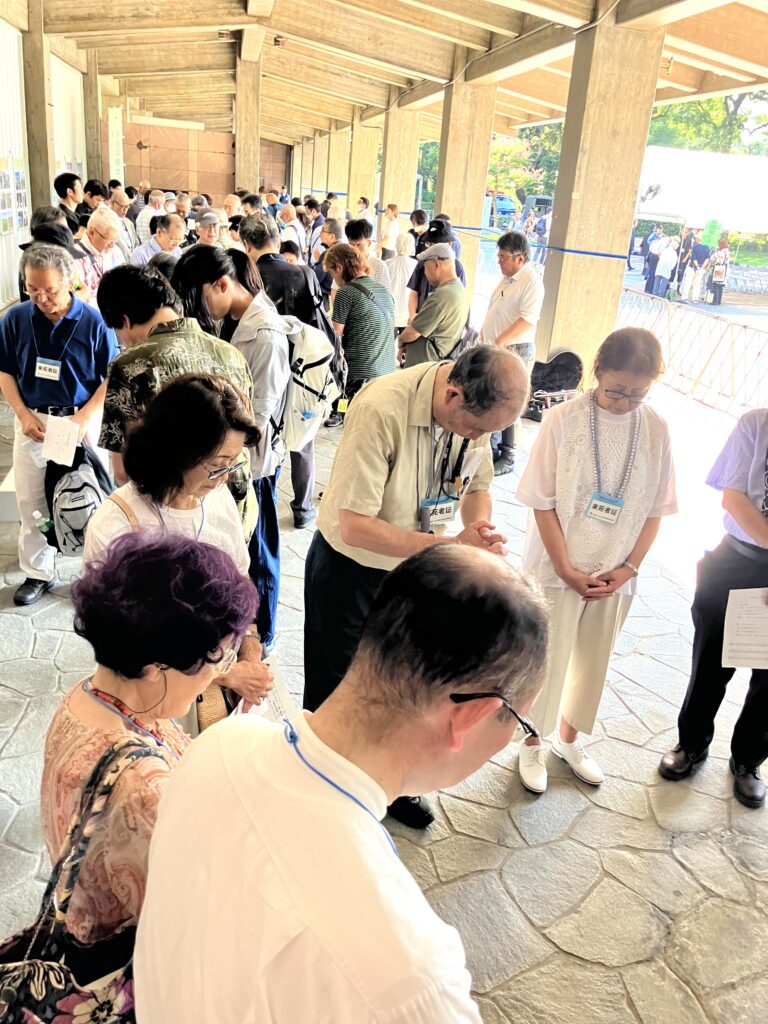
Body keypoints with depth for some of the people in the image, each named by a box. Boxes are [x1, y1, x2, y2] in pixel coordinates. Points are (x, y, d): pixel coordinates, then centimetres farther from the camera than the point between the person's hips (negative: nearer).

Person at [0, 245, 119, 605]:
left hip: (82, 420, -3)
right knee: (31, 501, 11)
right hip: (32, 421, 3)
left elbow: (112, 377, -6)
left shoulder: (94, 321, -12)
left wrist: (85, 417, -16)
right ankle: (37, 572, 27)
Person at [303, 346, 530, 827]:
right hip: (351, 570, -5)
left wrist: (479, 526, -20)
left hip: (417, 567, 6)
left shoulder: (478, 410, -13)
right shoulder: (380, 410, -34)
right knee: (334, 694, 13)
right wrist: (451, 545, -36)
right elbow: (355, 527, -33)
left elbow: (477, 486, 4)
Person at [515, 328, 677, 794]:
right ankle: (533, 746, 33)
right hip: (560, 569, -3)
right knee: (547, 661, 9)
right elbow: (543, 502, -12)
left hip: (615, 575, 3)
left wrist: (630, 567, -7)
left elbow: (656, 508, 2)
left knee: (593, 661, 18)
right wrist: (566, 568, -15)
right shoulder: (564, 420, -14)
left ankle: (569, 739, 42)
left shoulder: (656, 429, -5)